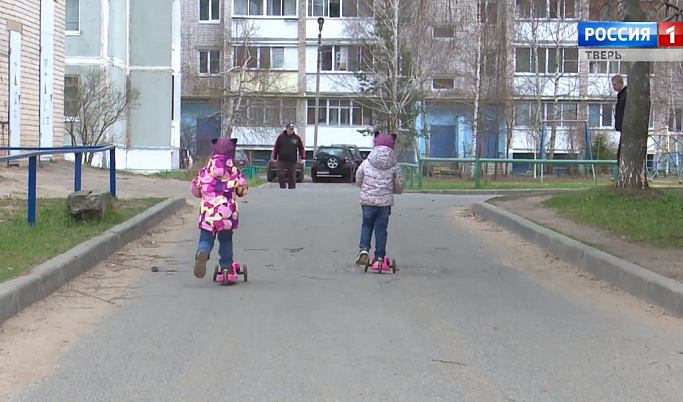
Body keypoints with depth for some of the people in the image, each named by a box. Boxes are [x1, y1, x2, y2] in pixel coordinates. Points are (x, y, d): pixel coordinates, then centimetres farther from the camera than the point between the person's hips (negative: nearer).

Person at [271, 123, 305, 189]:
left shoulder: (297, 138, 5)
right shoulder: (280, 137, 4)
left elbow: (301, 148, 6)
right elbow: (276, 148, 7)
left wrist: (303, 158, -4)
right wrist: (274, 158, 4)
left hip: (292, 161, 1)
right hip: (282, 161, -1)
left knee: (292, 177, 3)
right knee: (281, 175, -11)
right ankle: (282, 188, -1)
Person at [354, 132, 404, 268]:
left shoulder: (366, 163, -3)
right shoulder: (394, 166, -4)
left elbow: (358, 181, 8)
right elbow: (399, 187, 4)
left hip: (367, 200, 0)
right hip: (385, 201, 0)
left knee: (367, 225, 16)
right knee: (381, 228, 7)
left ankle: (364, 249, -2)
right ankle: (379, 256, 10)